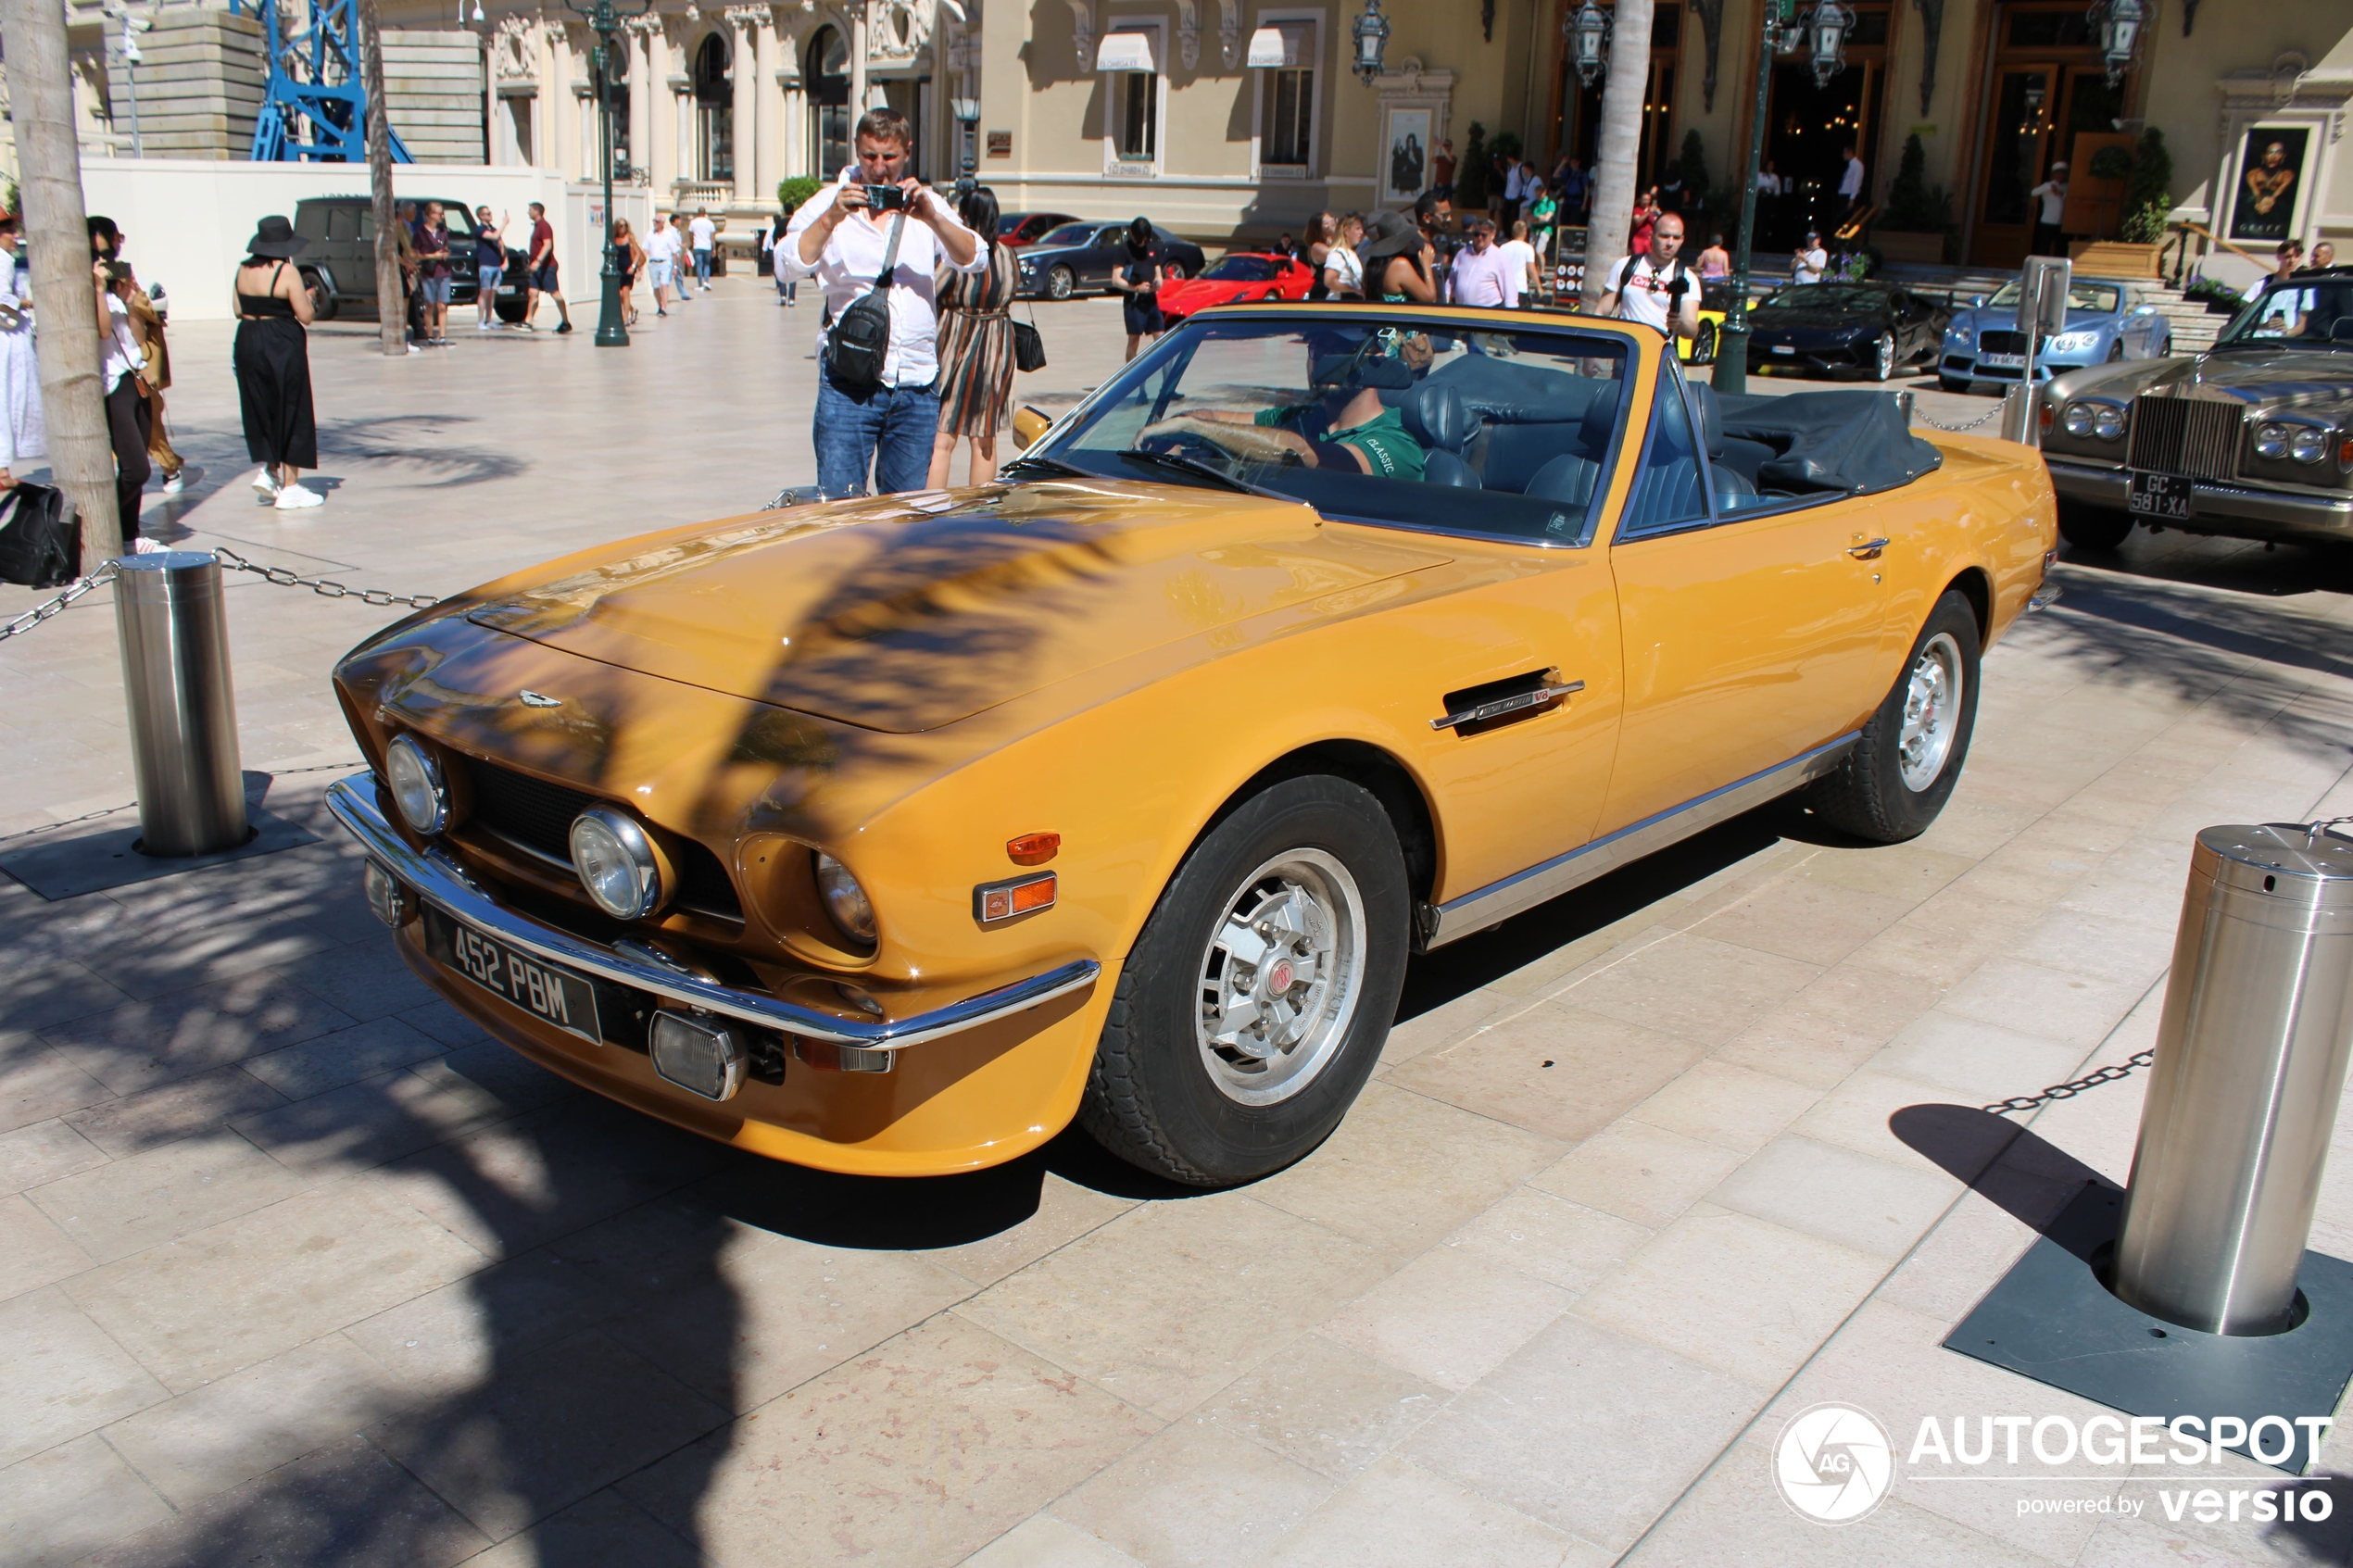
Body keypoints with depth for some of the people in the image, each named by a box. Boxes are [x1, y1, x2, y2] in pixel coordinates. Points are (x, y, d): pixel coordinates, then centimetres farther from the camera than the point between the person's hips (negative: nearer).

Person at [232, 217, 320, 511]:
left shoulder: (243, 269, 4)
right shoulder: (286, 272, -13)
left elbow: (239, 310, 10)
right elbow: (305, 316, -13)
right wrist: (306, 296, 7)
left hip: (247, 343, 6)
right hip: (282, 346, -6)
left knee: (262, 409, 21)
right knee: (290, 413, 4)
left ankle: (269, 470, 14)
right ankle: (290, 487, 7)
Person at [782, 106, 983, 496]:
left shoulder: (926, 204, 13)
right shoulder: (830, 203, 6)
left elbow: (975, 261, 0)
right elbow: (791, 265, -8)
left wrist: (931, 218, -16)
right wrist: (832, 219, -22)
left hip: (917, 387, 3)